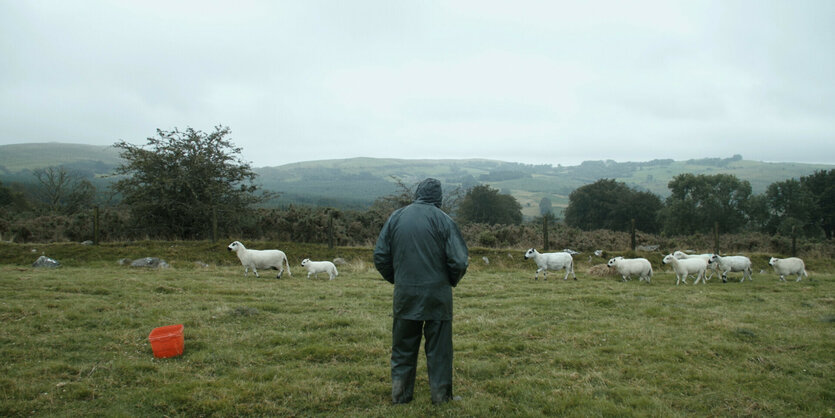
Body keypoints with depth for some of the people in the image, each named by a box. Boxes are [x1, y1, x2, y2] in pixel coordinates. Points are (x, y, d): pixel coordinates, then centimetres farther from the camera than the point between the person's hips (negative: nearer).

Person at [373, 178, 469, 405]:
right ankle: (441, 396, 19)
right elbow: (459, 261, -11)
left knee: (403, 347, 15)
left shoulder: (396, 217, 2)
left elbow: (380, 256, 4)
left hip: (405, 293, 3)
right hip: (437, 294, -2)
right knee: (438, 348, 10)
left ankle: (400, 394, 23)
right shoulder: (443, 220, -8)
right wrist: (451, 281, 8)